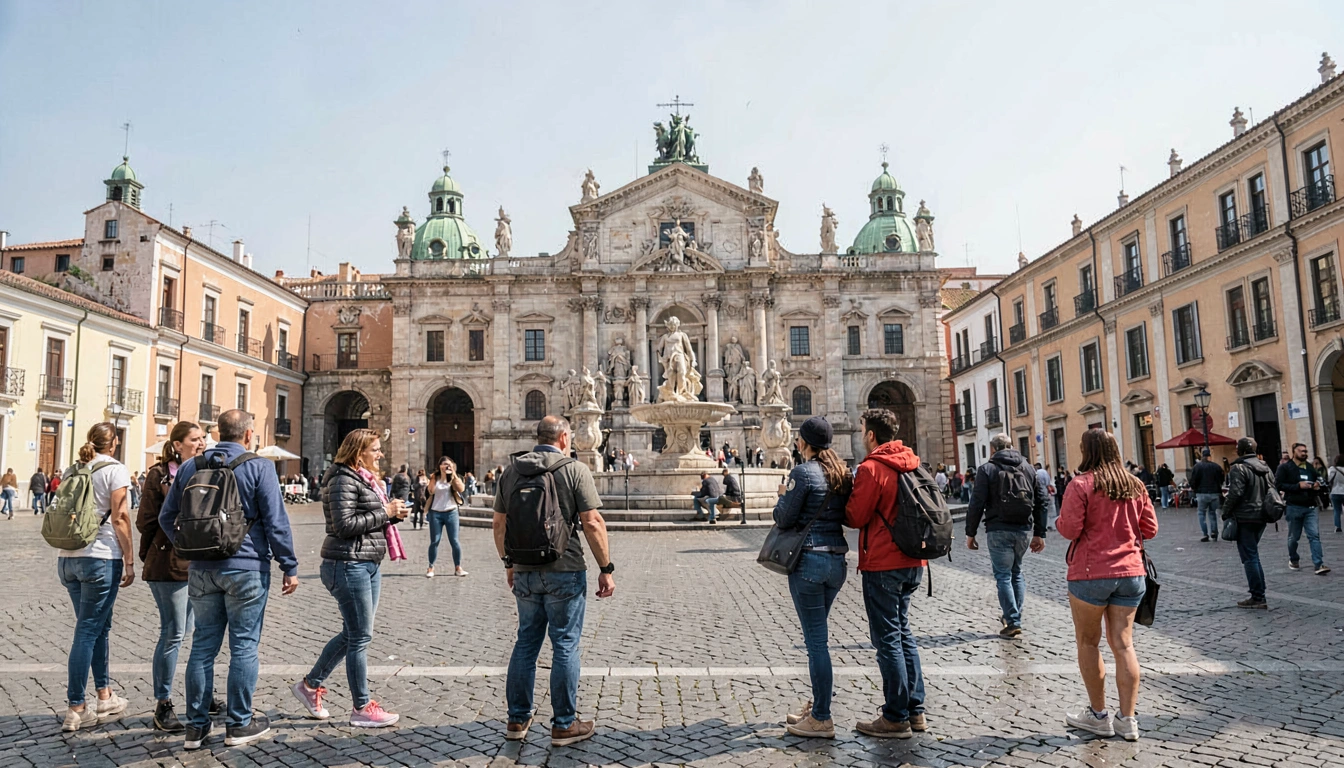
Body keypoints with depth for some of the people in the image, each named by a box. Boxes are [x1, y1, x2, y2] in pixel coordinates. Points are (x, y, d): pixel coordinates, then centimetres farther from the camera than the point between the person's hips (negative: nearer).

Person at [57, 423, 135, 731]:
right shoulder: (115, 469, -7)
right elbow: (120, 517, -13)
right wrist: (129, 560, -9)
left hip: (68, 557, 7)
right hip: (100, 558, -7)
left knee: (100, 626, 16)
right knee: (88, 631, -2)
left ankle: (105, 697, 24)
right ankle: (76, 709, 2)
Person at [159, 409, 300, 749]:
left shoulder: (189, 466, 7)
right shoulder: (258, 467, -8)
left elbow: (167, 518, 13)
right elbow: (276, 521, -11)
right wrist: (289, 566, -5)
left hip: (202, 569, 5)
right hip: (247, 568, -5)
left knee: (203, 645, 12)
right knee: (244, 645, 4)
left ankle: (197, 725, 18)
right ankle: (239, 724, 12)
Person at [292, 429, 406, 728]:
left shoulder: (366, 480, 16)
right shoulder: (344, 480, -13)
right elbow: (344, 525, -21)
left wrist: (393, 512, 3)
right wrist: (385, 513, -16)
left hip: (368, 564, 10)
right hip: (348, 565, -10)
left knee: (351, 634, 17)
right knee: (360, 637, -2)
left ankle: (310, 685, 31)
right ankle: (361, 708, 8)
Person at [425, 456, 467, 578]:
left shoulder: (454, 479, 5)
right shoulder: (434, 478, 3)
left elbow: (461, 489, -15)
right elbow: (430, 491, -12)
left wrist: (453, 473, -16)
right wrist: (433, 478, -15)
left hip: (451, 513, 1)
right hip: (435, 513, 0)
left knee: (454, 541, 0)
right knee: (434, 541, 0)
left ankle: (458, 568, 8)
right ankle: (430, 568, 11)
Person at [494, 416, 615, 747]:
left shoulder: (510, 471, 6)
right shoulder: (574, 470, -9)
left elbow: (499, 524, 11)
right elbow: (592, 523, -13)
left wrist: (508, 563, 22)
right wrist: (606, 568, -7)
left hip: (524, 572, 5)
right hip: (564, 571, -5)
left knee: (526, 643, 15)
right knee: (565, 645, 4)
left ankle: (517, 720, 24)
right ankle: (564, 725, 12)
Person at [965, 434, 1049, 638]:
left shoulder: (987, 469, -3)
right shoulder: (1027, 468, 10)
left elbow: (977, 504, -9)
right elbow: (1041, 502, 9)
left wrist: (970, 533, -2)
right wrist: (1039, 534, 13)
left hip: (999, 531, -4)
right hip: (1025, 530, 5)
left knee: (1003, 575, 4)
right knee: (1016, 572, 20)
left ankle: (1013, 622, 1)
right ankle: (1014, 616, 22)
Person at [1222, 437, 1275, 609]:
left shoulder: (1239, 468, -14)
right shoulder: (1265, 467, 12)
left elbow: (1235, 493, -20)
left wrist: (1226, 513, -8)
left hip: (1245, 518, -8)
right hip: (1262, 517, 8)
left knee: (1249, 557, -3)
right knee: (1252, 554, 19)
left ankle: (1258, 597, -2)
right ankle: (1258, 592, 20)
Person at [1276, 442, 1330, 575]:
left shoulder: (1310, 468, 15)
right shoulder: (1285, 468, -3)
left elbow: (1318, 482, 26)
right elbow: (1278, 484, -12)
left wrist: (1317, 487, 2)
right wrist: (1298, 486, -19)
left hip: (1310, 507, 4)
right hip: (1293, 507, -4)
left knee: (1314, 535, -7)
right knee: (1294, 537, 8)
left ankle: (1319, 565, -11)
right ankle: (1293, 560, 29)